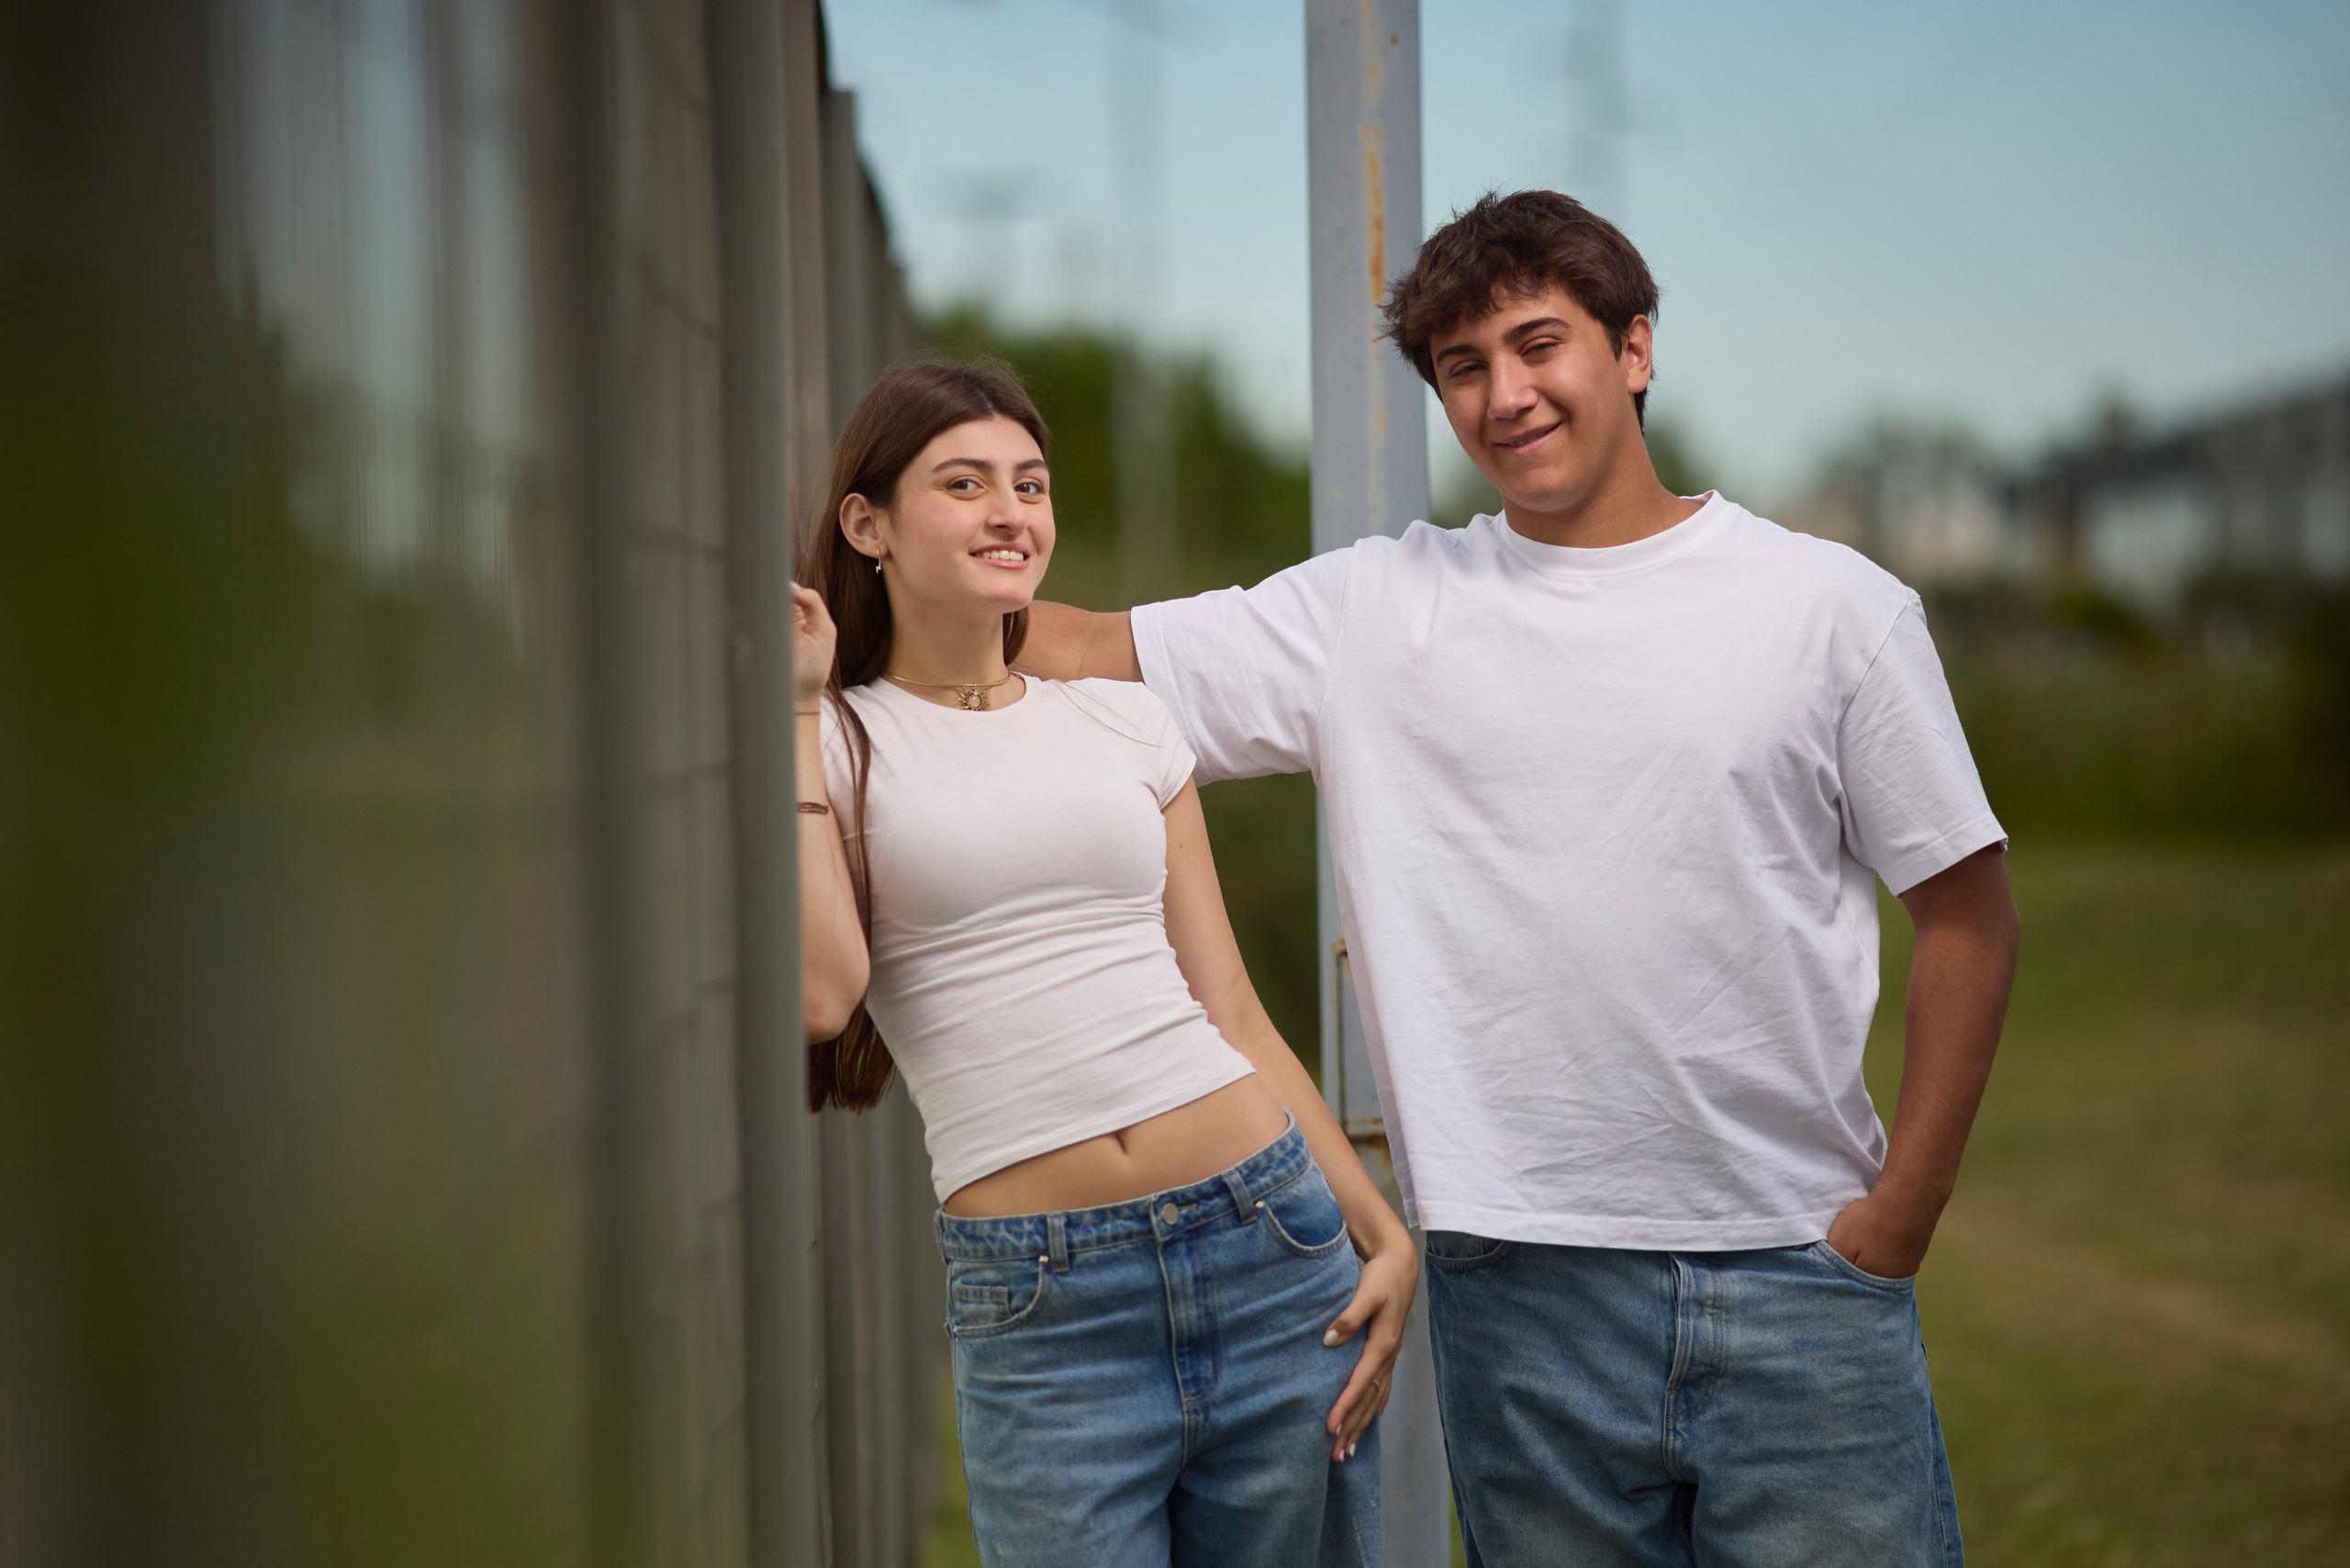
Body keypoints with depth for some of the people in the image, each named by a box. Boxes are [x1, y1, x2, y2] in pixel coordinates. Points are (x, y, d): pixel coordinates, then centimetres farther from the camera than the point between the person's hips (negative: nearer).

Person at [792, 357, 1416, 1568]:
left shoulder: (1123, 725, 14)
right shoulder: (841, 740, 4)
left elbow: (1234, 1017, 14)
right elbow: (820, 992, -13)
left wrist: (1384, 1232, 6)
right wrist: (795, 705, -6)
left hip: (1268, 1239, 3)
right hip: (1034, 1299, -3)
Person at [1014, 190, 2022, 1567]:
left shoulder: (1830, 606, 2)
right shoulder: (1375, 613, 5)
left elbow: (1968, 911, 5)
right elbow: (1086, 654, 5)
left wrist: (1903, 1211, -1)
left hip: (1799, 1273, -1)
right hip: (1523, 1295, 1)